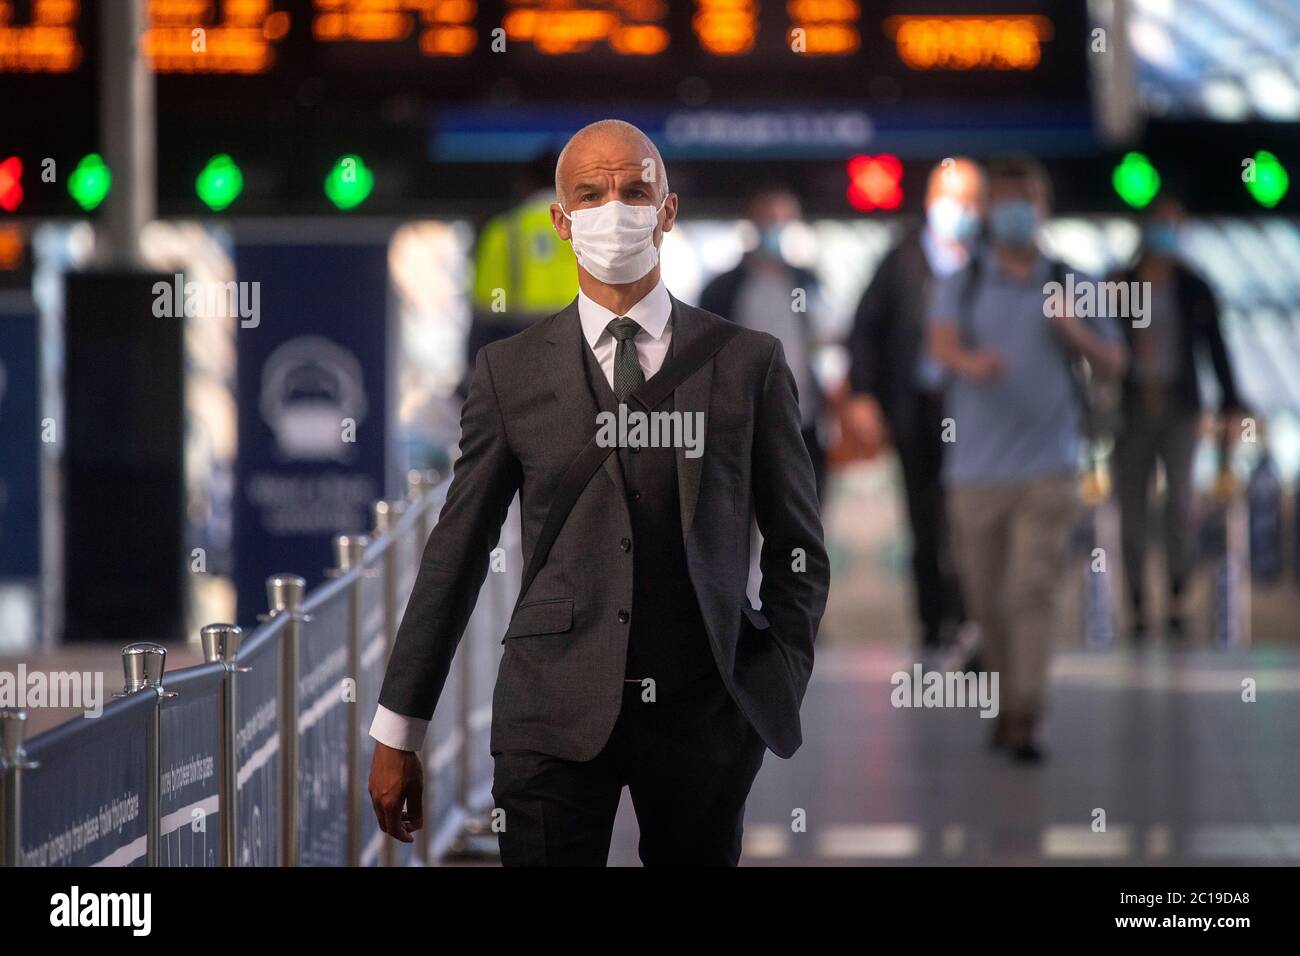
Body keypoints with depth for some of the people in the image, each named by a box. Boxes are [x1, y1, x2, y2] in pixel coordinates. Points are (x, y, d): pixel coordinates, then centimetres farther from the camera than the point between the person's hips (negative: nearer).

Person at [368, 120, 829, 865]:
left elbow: (799, 547, 9)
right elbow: (457, 553, 6)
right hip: (555, 714, -1)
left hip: (707, 712, 1)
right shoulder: (511, 370, 5)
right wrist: (397, 732, 5)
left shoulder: (749, 362, 5)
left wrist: (782, 690, -3)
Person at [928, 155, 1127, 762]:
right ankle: (1008, 700, 29)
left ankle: (1025, 722, -15)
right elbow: (940, 342, -15)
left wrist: (1077, 334, -10)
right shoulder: (962, 285, 4)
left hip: (1046, 468, -1)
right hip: (976, 468, 1)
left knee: (1033, 592, -13)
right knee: (986, 599, 8)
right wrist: (971, 362, -39)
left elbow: (1112, 366, 12)